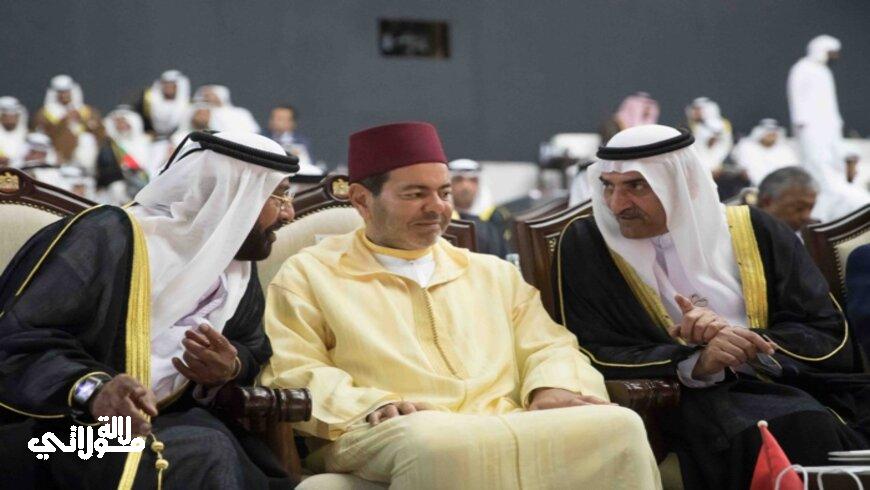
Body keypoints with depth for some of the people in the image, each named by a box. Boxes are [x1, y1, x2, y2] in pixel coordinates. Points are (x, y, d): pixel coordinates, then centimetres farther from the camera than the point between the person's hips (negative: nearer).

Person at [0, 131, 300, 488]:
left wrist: (231, 370, -5)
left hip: (174, 422, 6)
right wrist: (91, 389, -38)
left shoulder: (241, 270, 12)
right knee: (207, 455, -33)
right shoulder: (108, 239, -14)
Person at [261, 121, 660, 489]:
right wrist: (372, 407, -16)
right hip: (393, 438, -4)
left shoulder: (493, 274, 29)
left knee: (620, 427, -24)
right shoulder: (309, 275, 15)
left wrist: (553, 386, -4)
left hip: (513, 427, 5)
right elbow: (290, 375, 3)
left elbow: (549, 346, 22)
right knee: (431, 442, -42)